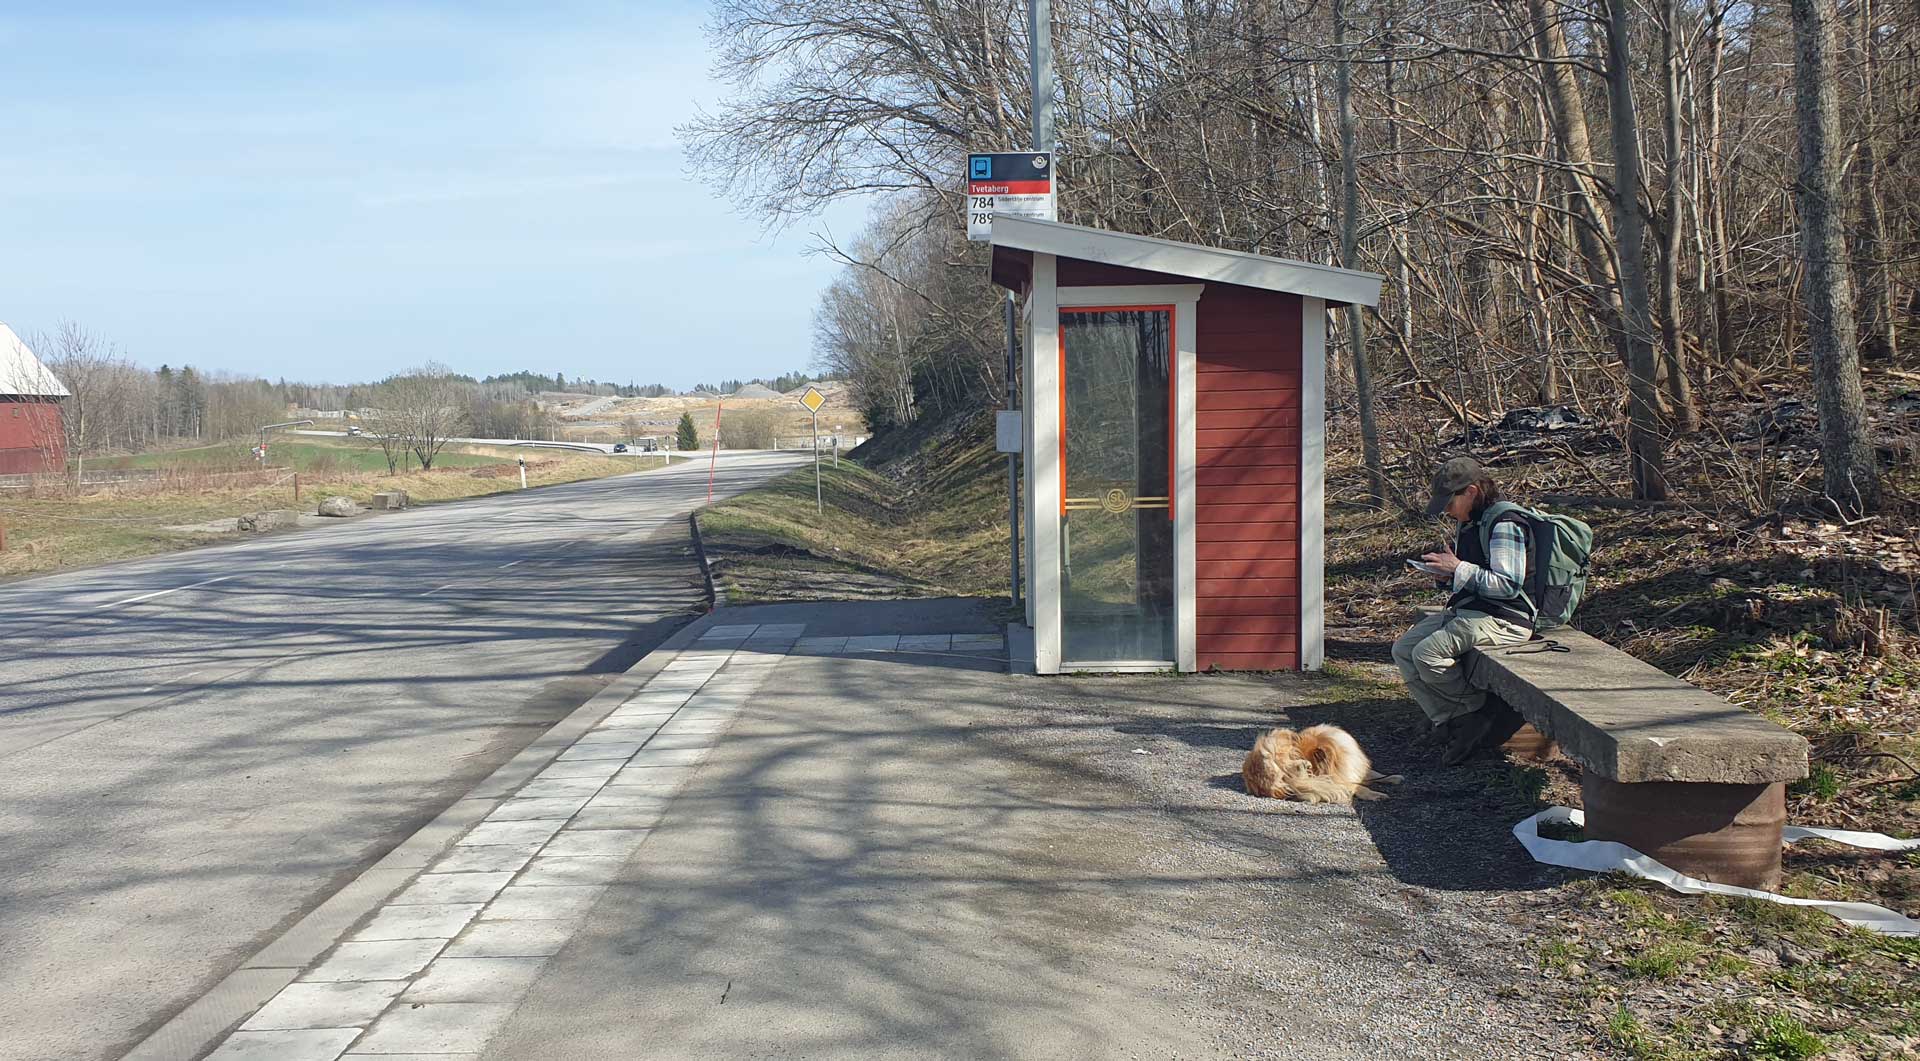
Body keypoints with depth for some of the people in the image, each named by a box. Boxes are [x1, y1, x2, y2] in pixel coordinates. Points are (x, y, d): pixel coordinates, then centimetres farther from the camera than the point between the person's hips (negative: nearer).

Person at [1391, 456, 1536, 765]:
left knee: (1428, 653, -26)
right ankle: (1451, 721, -6)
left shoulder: (1505, 524, -15)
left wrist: (1458, 569, -18)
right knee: (1403, 650, -2)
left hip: (1503, 618, -10)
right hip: (1467, 610, 10)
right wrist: (1444, 575, 5)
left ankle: (1475, 713, -5)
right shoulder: (1468, 523, 16)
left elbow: (1509, 585, -22)